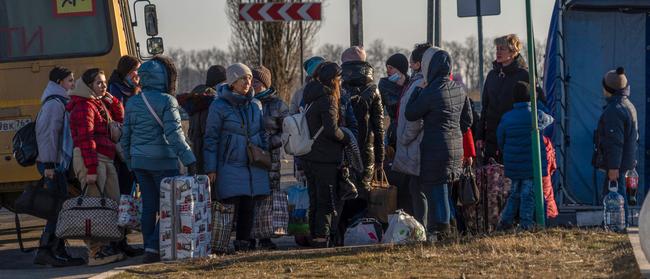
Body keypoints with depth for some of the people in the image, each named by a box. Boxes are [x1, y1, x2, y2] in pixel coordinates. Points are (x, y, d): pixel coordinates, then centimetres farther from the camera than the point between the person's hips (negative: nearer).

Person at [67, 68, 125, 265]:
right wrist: (91, 169, -23)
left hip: (106, 160, 10)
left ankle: (105, 247, 16)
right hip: (90, 159, -10)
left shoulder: (101, 104, 19)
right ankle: (95, 253, -12)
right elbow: (86, 139, -17)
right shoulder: (84, 106, -10)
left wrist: (112, 101, 7)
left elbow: (120, 118, 23)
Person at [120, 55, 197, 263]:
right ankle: (153, 248, -12)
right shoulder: (166, 101, -11)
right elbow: (174, 134, -17)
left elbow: (125, 137, 13)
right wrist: (189, 160, -16)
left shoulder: (132, 103, 9)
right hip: (163, 161, -6)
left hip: (139, 161, 6)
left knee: (148, 207, 10)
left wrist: (130, 163, 22)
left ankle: (150, 249, 10)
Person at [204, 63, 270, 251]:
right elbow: (211, 138, -5)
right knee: (236, 204, -10)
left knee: (249, 206, 2)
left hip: (254, 164, 5)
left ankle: (245, 241, 10)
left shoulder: (255, 105, 9)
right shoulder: (219, 106, -6)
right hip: (231, 164, -5)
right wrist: (211, 168, -7)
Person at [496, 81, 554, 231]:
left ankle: (505, 221, 15)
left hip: (513, 165, 3)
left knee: (514, 193, 16)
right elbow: (549, 120, 15)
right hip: (532, 165, -3)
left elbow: (500, 141, 6)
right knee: (528, 193, 2)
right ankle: (526, 223, 1)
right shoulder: (537, 115, -8)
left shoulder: (506, 118, -2)